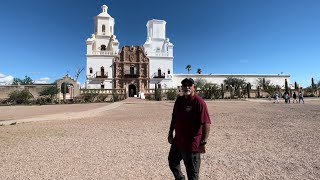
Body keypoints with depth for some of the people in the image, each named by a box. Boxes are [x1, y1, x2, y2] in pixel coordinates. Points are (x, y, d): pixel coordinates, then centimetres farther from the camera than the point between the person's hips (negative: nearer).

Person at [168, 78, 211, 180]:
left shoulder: (199, 102, -19)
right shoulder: (179, 100, 4)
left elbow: (206, 123, -23)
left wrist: (203, 142, -27)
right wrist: (170, 133, 15)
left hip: (192, 144, -8)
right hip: (177, 141, 8)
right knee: (172, 162, 28)